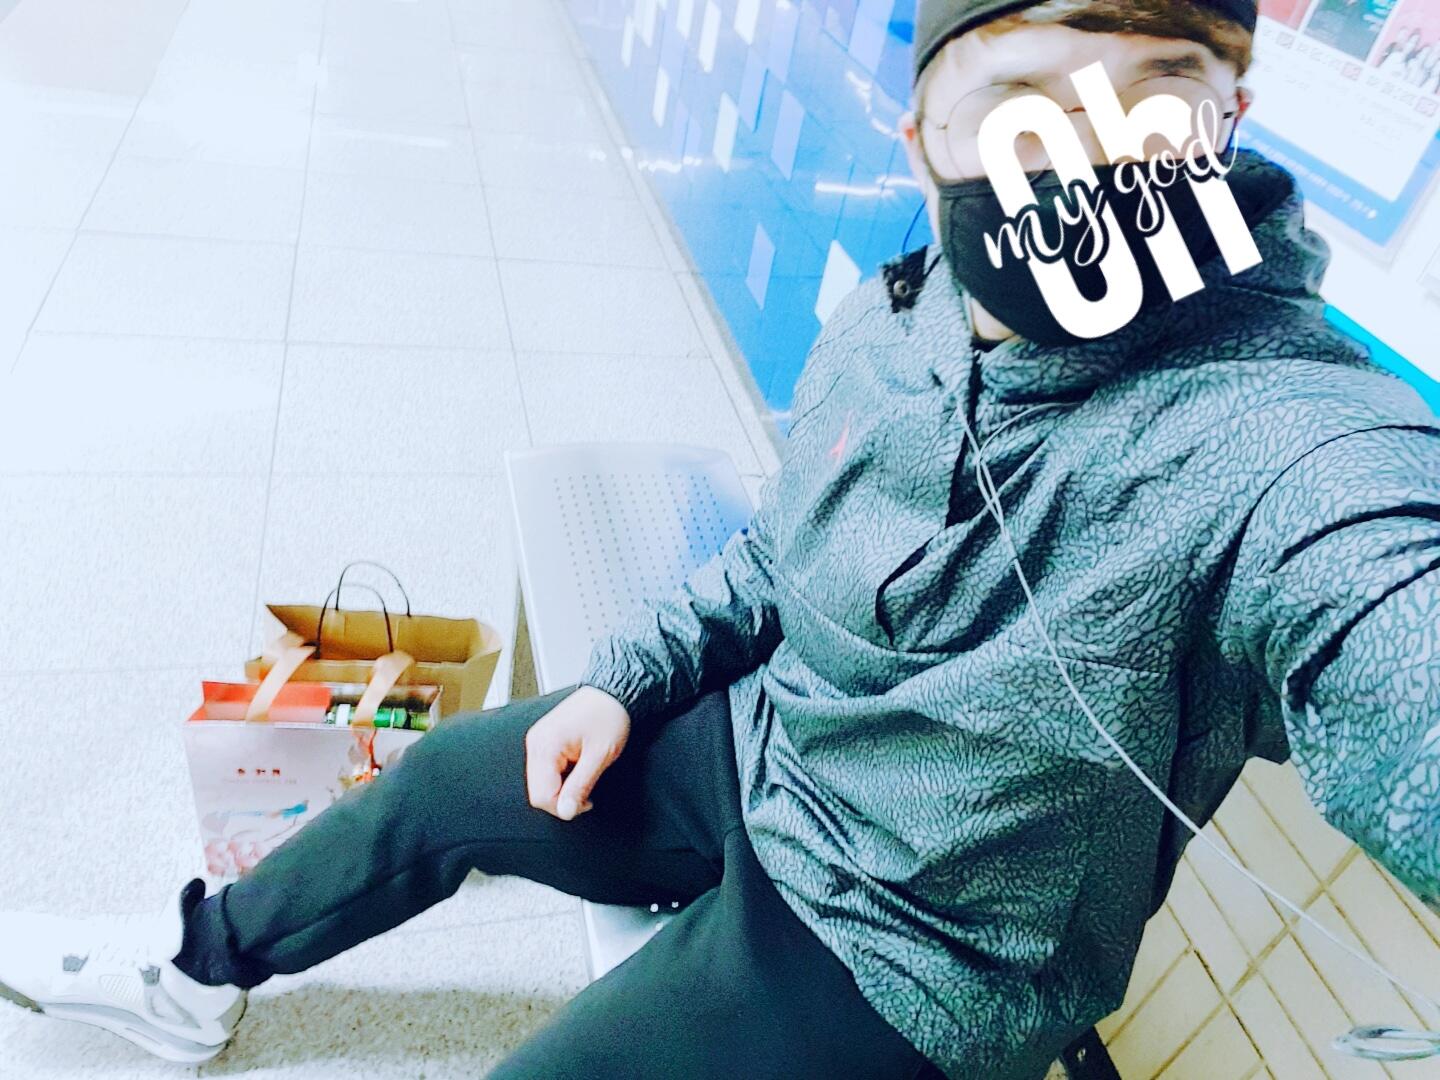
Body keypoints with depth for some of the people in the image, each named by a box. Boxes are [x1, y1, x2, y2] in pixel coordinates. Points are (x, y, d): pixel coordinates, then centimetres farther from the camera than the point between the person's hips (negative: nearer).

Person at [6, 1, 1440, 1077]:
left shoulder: (1292, 450, -29)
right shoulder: (878, 329, -8)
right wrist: (628, 676, -1)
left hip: (894, 954, -5)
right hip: (757, 754, 6)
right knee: (447, 776, 13)